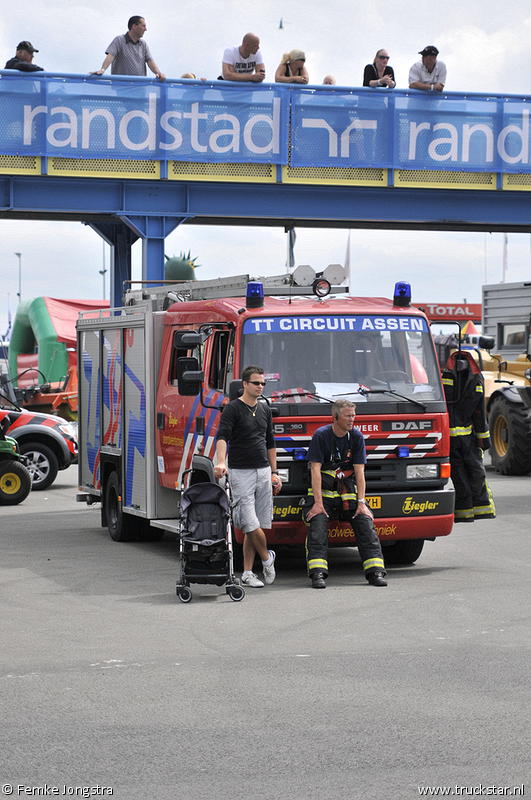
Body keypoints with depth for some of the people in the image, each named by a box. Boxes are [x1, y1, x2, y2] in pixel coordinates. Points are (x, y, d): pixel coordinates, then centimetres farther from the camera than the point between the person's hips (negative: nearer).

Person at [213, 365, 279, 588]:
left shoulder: (265, 409, 14)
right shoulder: (233, 409, -6)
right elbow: (222, 436, -20)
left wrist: (274, 472, 16)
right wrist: (221, 462, -37)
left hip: (263, 471, 6)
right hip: (241, 473, -6)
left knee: (257, 524, 3)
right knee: (250, 523, -11)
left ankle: (247, 573, 7)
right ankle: (267, 558, 13)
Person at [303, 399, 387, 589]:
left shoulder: (356, 437, 1)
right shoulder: (321, 435, -9)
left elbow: (359, 471, -1)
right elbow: (315, 469, -13)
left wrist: (361, 503, -10)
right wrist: (318, 503, -21)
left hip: (349, 491, 3)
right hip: (323, 490, -3)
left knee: (365, 523, -12)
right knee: (317, 524, -23)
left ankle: (375, 572, -11)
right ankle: (318, 574, -26)